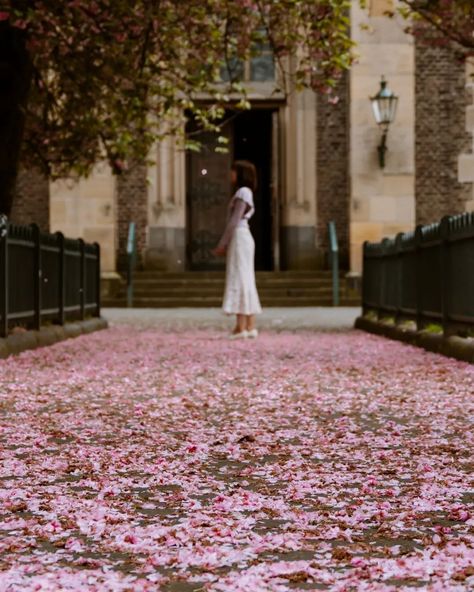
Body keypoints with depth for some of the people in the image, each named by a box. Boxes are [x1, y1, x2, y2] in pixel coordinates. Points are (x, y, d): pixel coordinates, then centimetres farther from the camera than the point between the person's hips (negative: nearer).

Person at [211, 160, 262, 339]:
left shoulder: (242, 192, -10)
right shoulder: (245, 193, 19)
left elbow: (234, 221, -15)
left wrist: (222, 244, -14)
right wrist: (225, 245, 16)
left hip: (239, 237, -10)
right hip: (242, 238, 10)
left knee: (239, 279, -11)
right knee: (246, 280, 7)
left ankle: (241, 327, -14)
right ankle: (250, 327, 8)